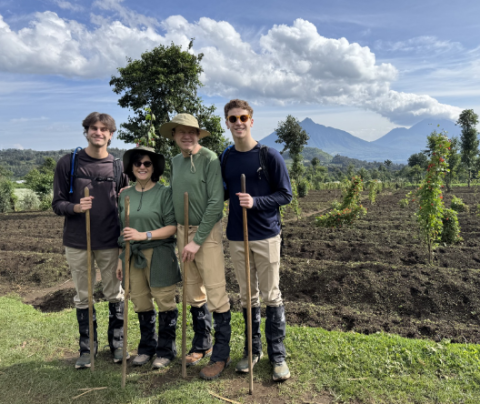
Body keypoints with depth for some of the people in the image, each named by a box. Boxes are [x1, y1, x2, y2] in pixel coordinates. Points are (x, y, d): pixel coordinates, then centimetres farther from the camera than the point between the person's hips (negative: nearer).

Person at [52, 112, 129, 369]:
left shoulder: (118, 167, 2)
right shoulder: (68, 163, 0)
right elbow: (57, 204, 1)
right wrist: (76, 207, -20)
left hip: (110, 242, 1)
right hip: (77, 242, 0)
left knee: (115, 295, 9)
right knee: (83, 297, 11)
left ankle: (117, 343, 27)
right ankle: (87, 348, 27)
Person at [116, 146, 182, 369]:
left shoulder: (164, 192, -5)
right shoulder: (125, 195, 10)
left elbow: (173, 227, -11)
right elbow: (123, 231, 16)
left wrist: (143, 235, -19)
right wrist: (121, 259, 13)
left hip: (159, 256, -4)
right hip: (133, 256, 5)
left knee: (165, 302, 4)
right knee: (141, 302, 13)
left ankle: (166, 350, 21)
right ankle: (147, 346, 31)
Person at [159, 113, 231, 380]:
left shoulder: (209, 159, -11)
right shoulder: (175, 161, 10)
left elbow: (216, 203, -16)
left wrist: (197, 240, -16)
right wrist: (176, 232, 8)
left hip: (207, 231, -6)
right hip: (182, 230, 7)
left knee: (216, 295, -3)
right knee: (193, 293, 14)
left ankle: (221, 355, 11)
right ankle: (202, 345, 32)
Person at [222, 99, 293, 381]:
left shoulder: (270, 156, -6)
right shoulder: (225, 159, 7)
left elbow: (285, 195, -6)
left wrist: (256, 202, -19)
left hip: (266, 236, -3)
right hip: (237, 237, 4)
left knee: (271, 296, 3)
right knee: (247, 296, 13)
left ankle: (278, 356, 18)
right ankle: (253, 350, 28)